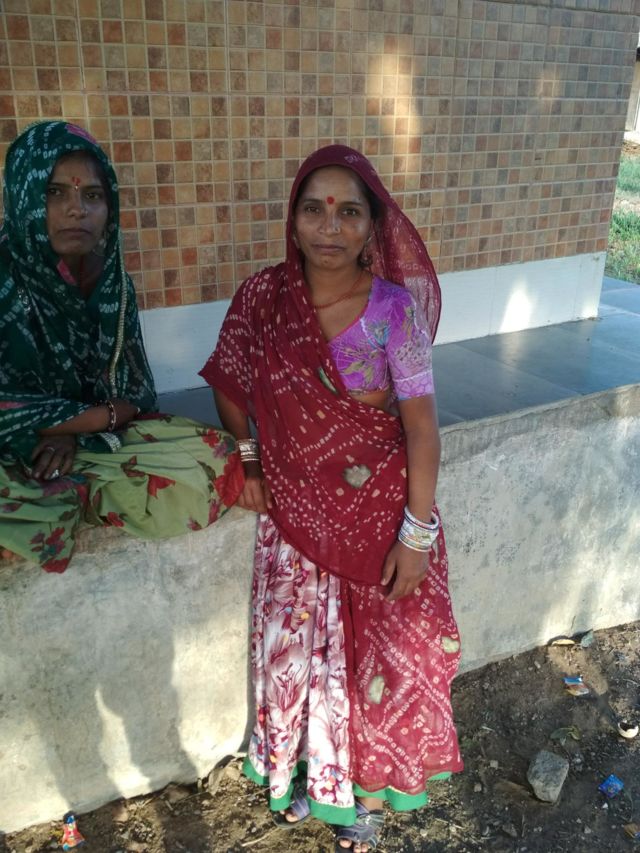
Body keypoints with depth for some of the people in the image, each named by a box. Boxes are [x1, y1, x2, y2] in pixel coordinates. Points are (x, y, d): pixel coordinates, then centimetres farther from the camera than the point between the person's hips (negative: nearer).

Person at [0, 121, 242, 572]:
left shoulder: (111, 280, 1)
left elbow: (135, 392, 1)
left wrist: (75, 427, -17)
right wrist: (104, 415, -12)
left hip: (97, 439, 5)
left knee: (213, 460, -16)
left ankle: (65, 494, -5)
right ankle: (79, 495, -7)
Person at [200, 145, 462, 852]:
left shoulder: (393, 309, -17)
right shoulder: (262, 297, -8)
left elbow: (421, 425, -15)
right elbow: (230, 386, 8)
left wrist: (417, 533, -13)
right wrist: (249, 465, 7)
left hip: (379, 514, -2)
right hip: (293, 513, 3)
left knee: (376, 653, 14)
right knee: (293, 648, 17)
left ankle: (367, 790, 42)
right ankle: (302, 771, 46)